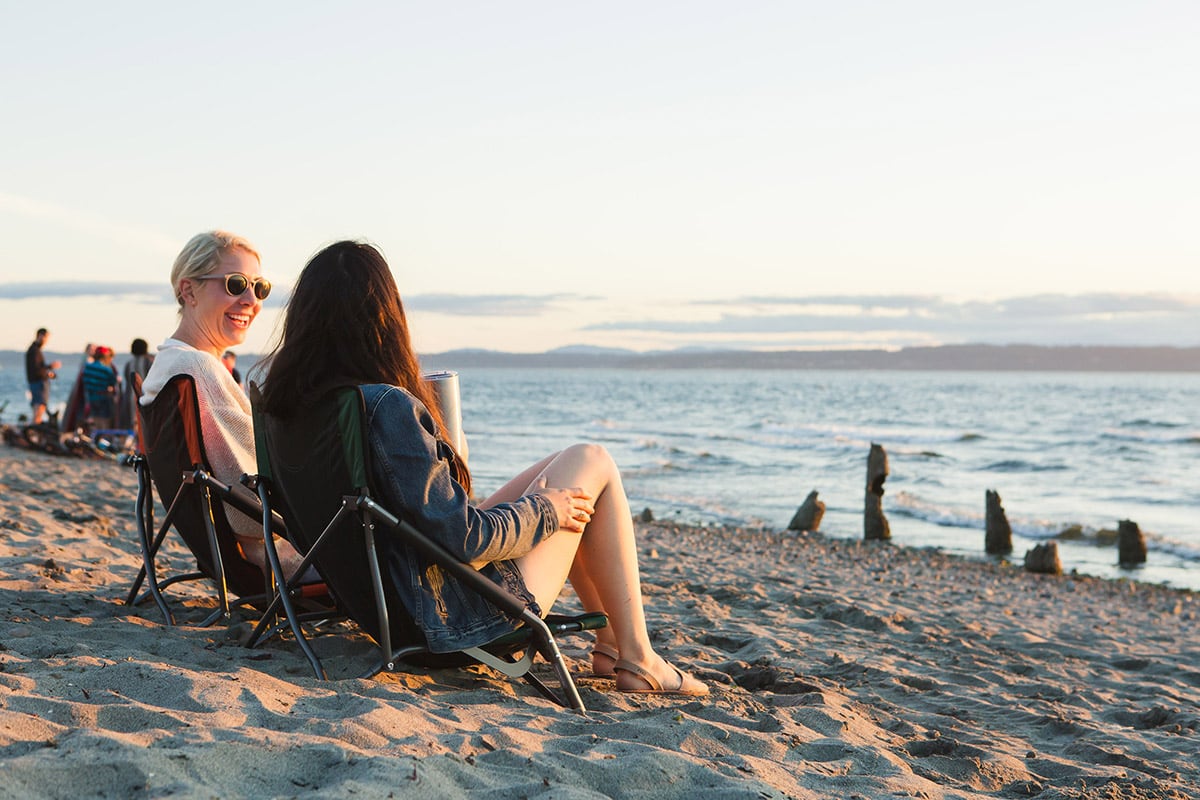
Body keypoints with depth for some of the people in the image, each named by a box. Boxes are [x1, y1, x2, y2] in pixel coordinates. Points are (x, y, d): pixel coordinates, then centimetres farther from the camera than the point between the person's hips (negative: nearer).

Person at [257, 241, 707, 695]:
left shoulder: (284, 402, -3)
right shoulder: (388, 406, -28)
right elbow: (464, 538, -25)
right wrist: (543, 509, -9)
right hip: (460, 615, -9)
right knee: (592, 463, 6)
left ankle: (610, 640, 28)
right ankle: (636, 658, 12)